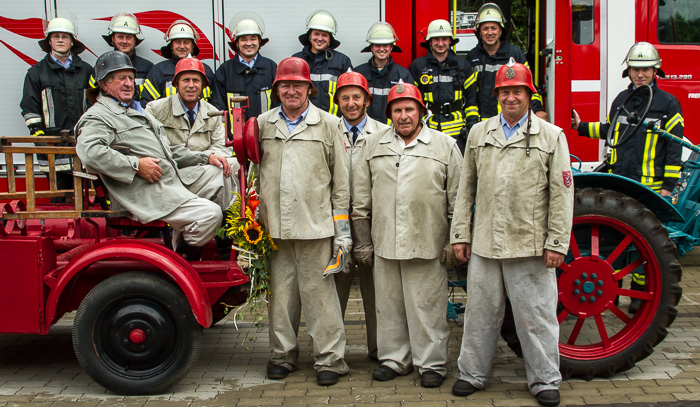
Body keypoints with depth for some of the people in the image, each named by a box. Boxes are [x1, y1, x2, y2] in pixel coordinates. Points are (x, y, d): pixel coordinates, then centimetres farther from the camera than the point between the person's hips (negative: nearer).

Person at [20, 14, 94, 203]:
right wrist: (37, 134, -5)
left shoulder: (86, 70, 15)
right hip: (53, 145, -1)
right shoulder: (37, 72, 10)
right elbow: (30, 109, 6)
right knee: (60, 196, -2)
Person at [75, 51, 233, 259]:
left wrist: (205, 157, 17)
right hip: (147, 192, -10)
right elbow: (89, 151, -23)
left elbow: (169, 150, 31)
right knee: (209, 214, -24)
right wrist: (136, 165, -23)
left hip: (176, 177, 10)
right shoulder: (97, 117, -1)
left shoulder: (138, 111, 30)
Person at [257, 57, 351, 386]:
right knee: (281, 291, 9)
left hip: (315, 225, -2)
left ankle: (329, 359, 10)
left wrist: (342, 229, 0)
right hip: (274, 226, 3)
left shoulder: (328, 125, 6)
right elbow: (252, 173, 15)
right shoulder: (262, 124, 11)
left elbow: (341, 181, 4)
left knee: (319, 292, 0)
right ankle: (283, 355, 23)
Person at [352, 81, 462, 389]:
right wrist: (362, 242, 9)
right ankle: (394, 359, 24)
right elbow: (361, 199, 12)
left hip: (428, 246, -3)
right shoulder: (373, 146, 11)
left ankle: (431, 364, 15)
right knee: (389, 305, 10)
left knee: (427, 308, 2)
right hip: (385, 244, 3)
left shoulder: (445, 146, 5)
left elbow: (457, 199, 5)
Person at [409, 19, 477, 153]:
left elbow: (471, 99, 13)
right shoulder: (417, 66, 7)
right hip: (426, 130, -1)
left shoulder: (463, 65, 11)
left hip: (456, 132, 1)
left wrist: (472, 126, 5)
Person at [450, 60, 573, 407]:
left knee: (536, 315, 5)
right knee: (480, 312, 12)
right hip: (485, 244, 3)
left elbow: (561, 193, -1)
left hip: (531, 247, -3)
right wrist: (460, 234, 8)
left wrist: (557, 243, -7)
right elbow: (466, 188, 12)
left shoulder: (551, 136, 2)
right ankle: (473, 374, 26)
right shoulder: (479, 133, 11)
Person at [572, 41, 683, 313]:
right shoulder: (621, 100, 13)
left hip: (649, 185, -4)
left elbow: (674, 149, -2)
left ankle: (640, 291, 13)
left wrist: (668, 186, -7)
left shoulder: (668, 103, -1)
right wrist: (582, 127, 26)